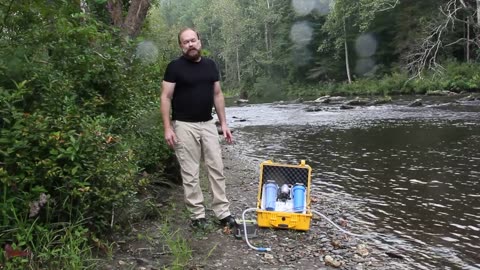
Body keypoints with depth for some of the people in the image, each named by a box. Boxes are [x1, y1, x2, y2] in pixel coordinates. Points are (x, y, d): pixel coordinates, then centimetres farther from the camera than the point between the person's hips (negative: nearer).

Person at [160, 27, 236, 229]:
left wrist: (223, 123, 7)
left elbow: (217, 94, 11)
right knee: (190, 173, 2)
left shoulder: (210, 65, 8)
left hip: (208, 124, 5)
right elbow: (165, 97, -7)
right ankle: (197, 215, 14)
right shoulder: (175, 67, -6)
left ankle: (223, 213, 15)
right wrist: (167, 128, -15)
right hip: (184, 126, -4)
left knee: (216, 169, 6)